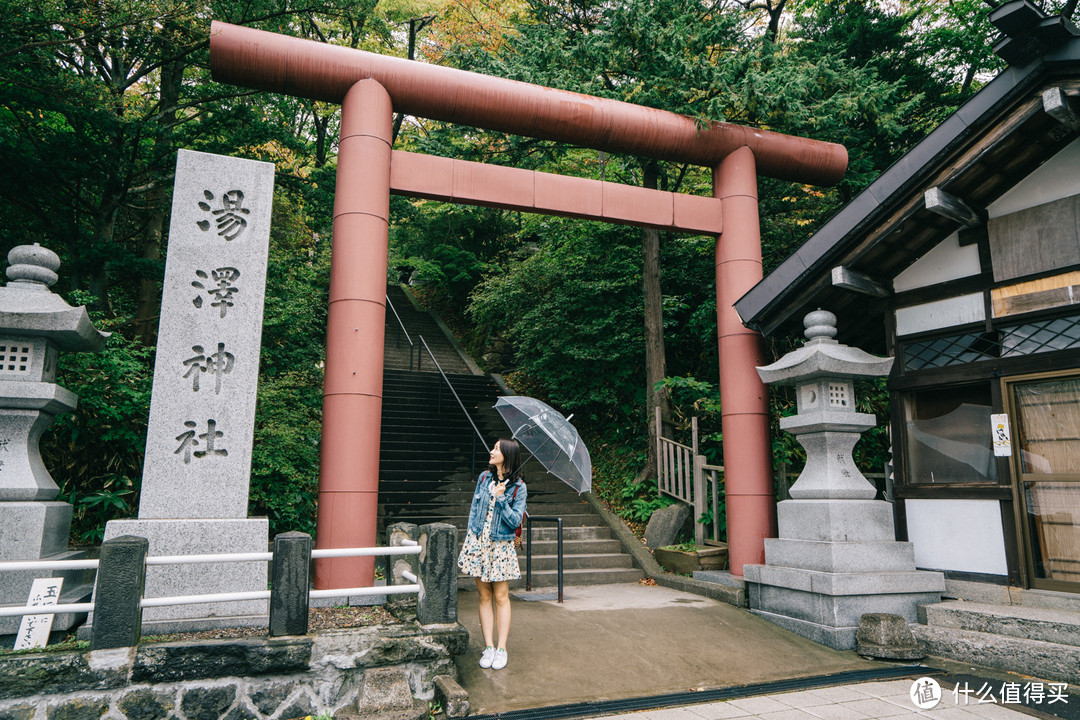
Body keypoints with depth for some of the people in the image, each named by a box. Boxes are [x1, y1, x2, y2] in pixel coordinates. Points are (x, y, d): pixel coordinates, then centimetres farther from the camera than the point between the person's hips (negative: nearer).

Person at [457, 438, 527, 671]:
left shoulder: (518, 487, -7)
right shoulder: (484, 477, 5)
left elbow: (515, 521, -13)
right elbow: (474, 509, 12)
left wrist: (500, 498, -23)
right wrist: (469, 539, 9)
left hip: (501, 546, -3)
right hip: (478, 542, 4)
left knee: (501, 597, 1)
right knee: (484, 596, 7)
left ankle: (502, 649, 10)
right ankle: (489, 647, 13)